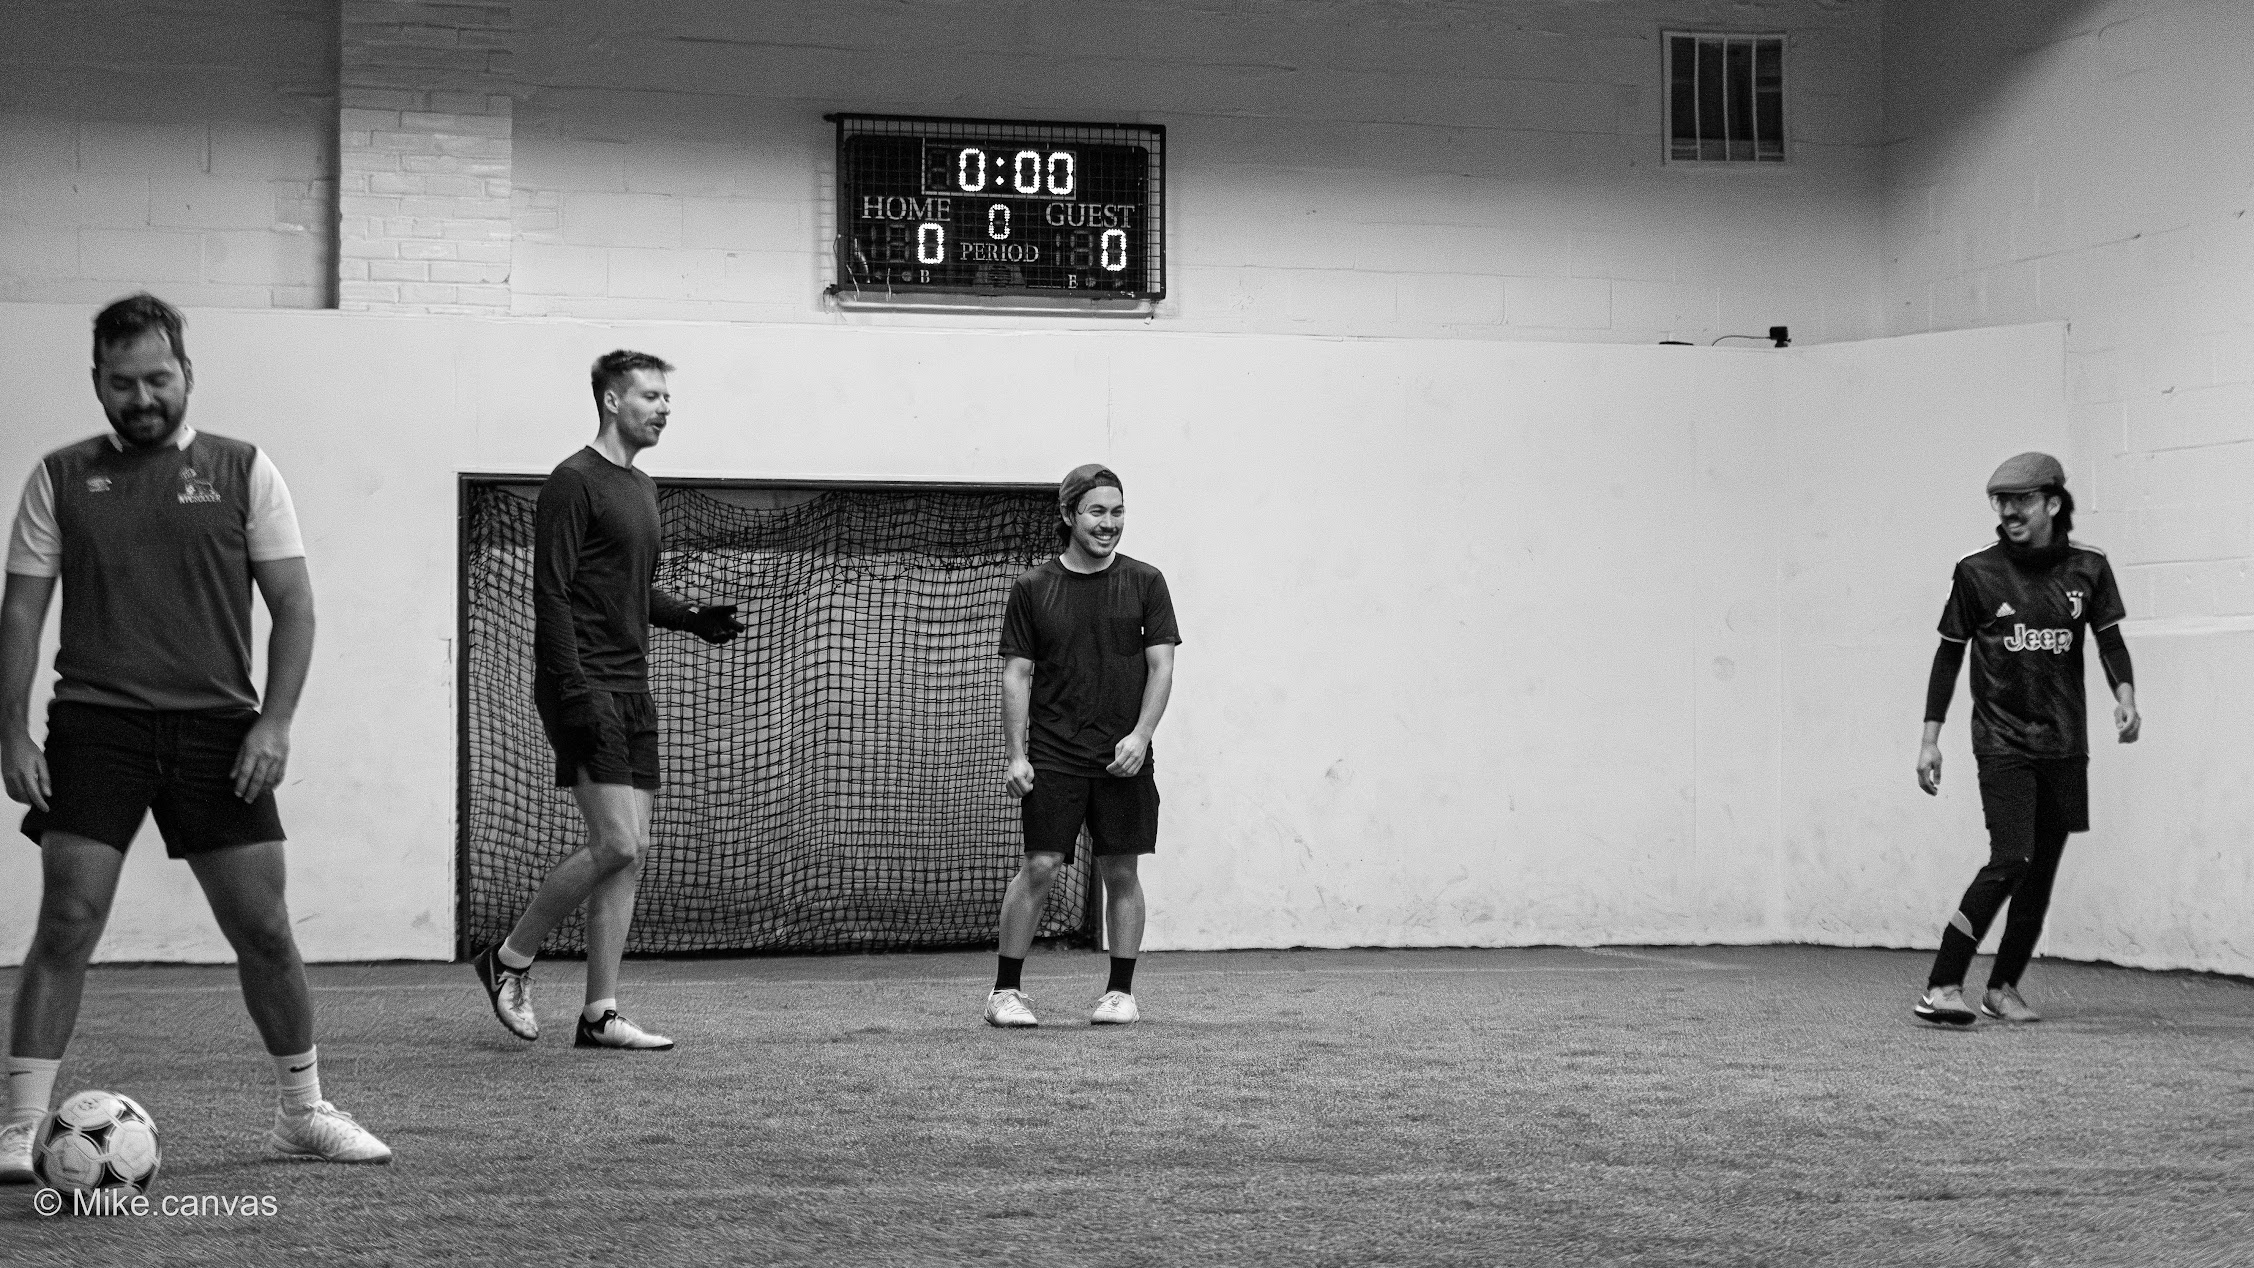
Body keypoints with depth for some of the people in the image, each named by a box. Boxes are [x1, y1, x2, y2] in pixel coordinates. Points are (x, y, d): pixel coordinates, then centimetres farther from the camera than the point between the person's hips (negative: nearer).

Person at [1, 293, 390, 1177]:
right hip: (94, 728, 0)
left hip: (216, 730, 1)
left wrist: (274, 722, -7)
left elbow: (293, 606, 4)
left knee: (264, 931, 3)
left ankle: (304, 1114, 19)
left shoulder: (242, 471, 6)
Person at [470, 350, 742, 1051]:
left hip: (631, 692, 9)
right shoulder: (574, 481, -9)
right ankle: (510, 960, 3)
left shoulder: (641, 487, 18)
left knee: (629, 853, 4)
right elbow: (551, 595, -14)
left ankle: (601, 1013, 8)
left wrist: (693, 619, 9)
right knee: (617, 843, -15)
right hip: (584, 688, -9)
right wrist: (577, 690, -21)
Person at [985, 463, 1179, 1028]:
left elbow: (1161, 666, 2)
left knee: (1121, 871, 4)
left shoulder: (1144, 583, 5)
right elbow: (1016, 674, 4)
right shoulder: (1032, 589, 4)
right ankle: (1006, 991, 2)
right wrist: (1015, 755, -4)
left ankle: (1121, 992, 14)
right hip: (1053, 757, -1)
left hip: (1123, 758, 1)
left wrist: (1139, 736, -11)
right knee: (1038, 866, -7)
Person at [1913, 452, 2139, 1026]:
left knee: (2042, 870, 6)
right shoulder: (1977, 572, -2)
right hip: (2001, 737, -4)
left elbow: (2109, 639, 6)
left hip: (2064, 742, 4)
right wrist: (1930, 738, 2)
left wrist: (2124, 694, -15)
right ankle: (1941, 988, -15)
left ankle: (2003, 986, 19)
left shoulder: (2088, 567, 3)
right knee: (2010, 860, -17)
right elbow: (1949, 654, 4)